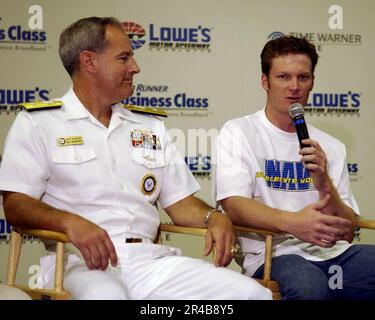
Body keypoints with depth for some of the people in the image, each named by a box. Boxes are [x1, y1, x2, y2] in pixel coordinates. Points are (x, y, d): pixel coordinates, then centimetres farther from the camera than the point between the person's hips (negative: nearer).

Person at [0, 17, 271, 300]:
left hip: (150, 257, 5)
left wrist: (213, 217, -2)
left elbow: (180, 202, 21)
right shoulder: (37, 123, 8)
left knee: (253, 294, -19)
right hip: (83, 259, -4)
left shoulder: (150, 126, 23)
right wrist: (71, 222, -22)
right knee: (107, 295, -42)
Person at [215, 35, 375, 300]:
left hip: (331, 253, 4)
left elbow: (346, 232, 11)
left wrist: (323, 183, -8)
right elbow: (234, 206, -9)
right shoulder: (238, 132, 5)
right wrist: (291, 222, -27)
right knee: (309, 285, -38)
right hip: (272, 254, -4)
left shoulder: (331, 147, 17)